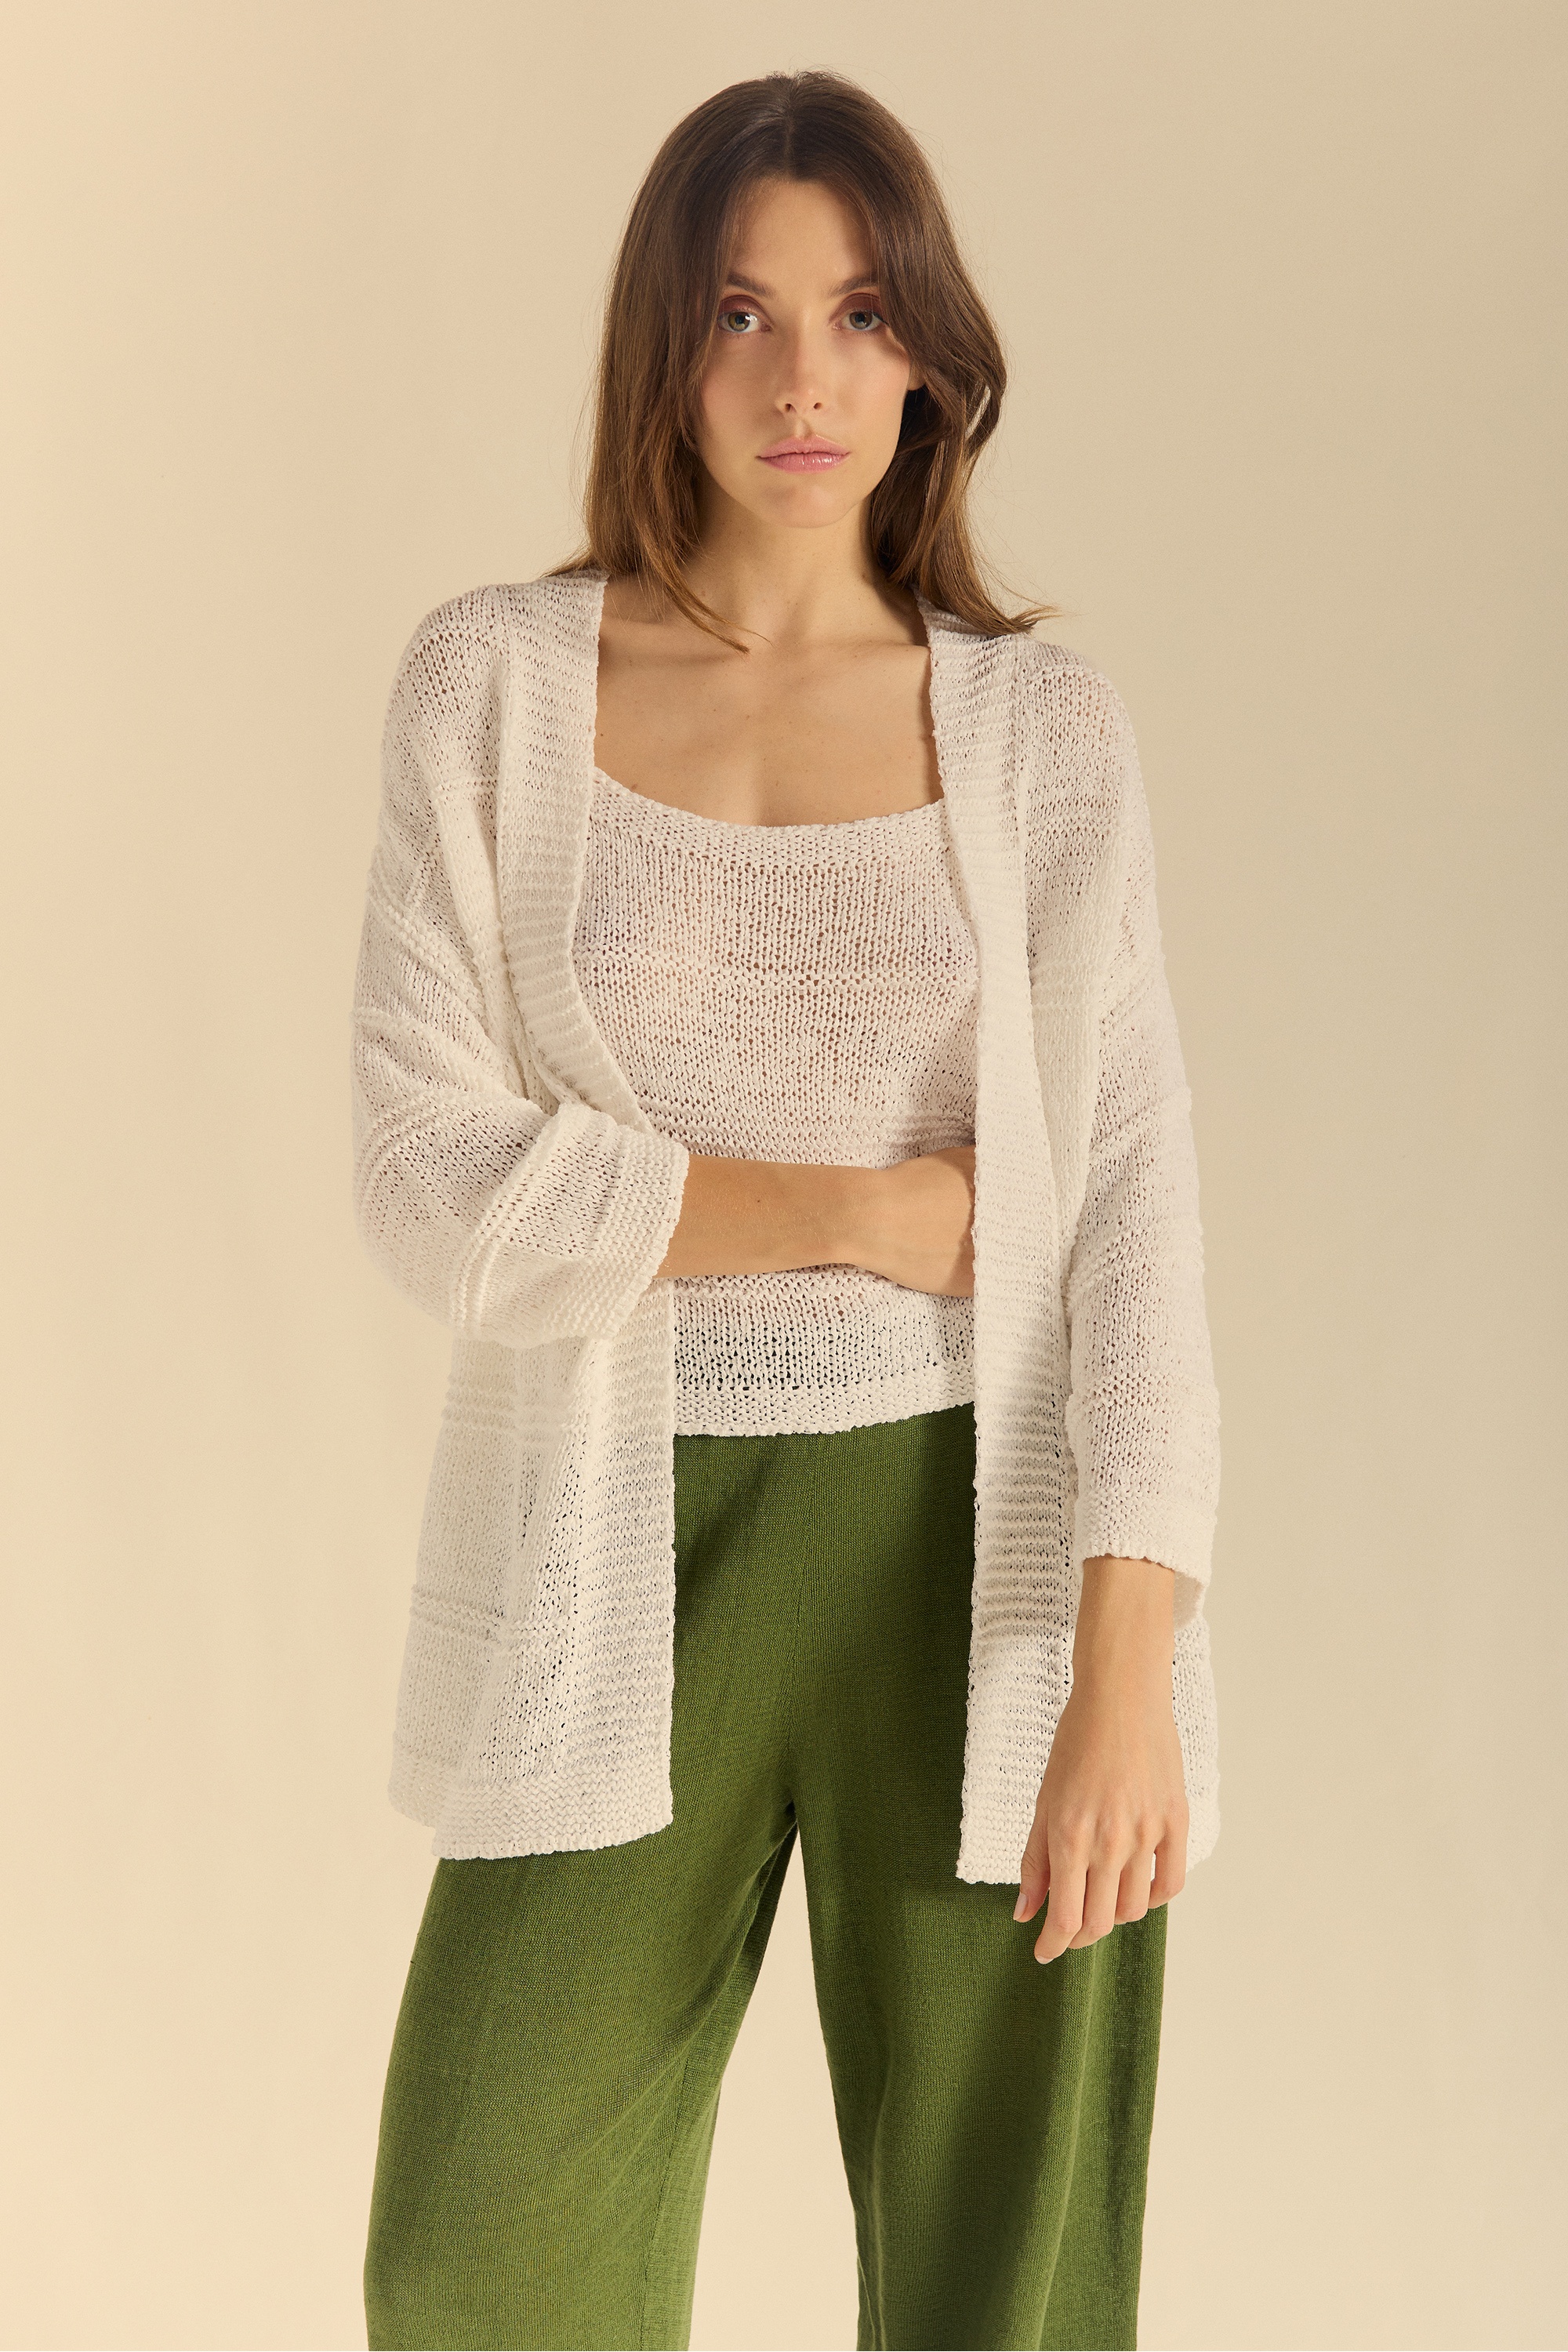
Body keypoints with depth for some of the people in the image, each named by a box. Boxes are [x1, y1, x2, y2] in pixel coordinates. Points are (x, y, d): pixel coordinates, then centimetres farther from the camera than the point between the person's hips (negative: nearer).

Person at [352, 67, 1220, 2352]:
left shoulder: (1044, 729, 1)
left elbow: (1131, 1209, -7)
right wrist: (858, 1213, -12)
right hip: (626, 1568, 0)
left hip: (977, 1555, 0)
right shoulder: (494, 684, 0)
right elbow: (432, 1181, -7)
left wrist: (1127, 1675, -16)